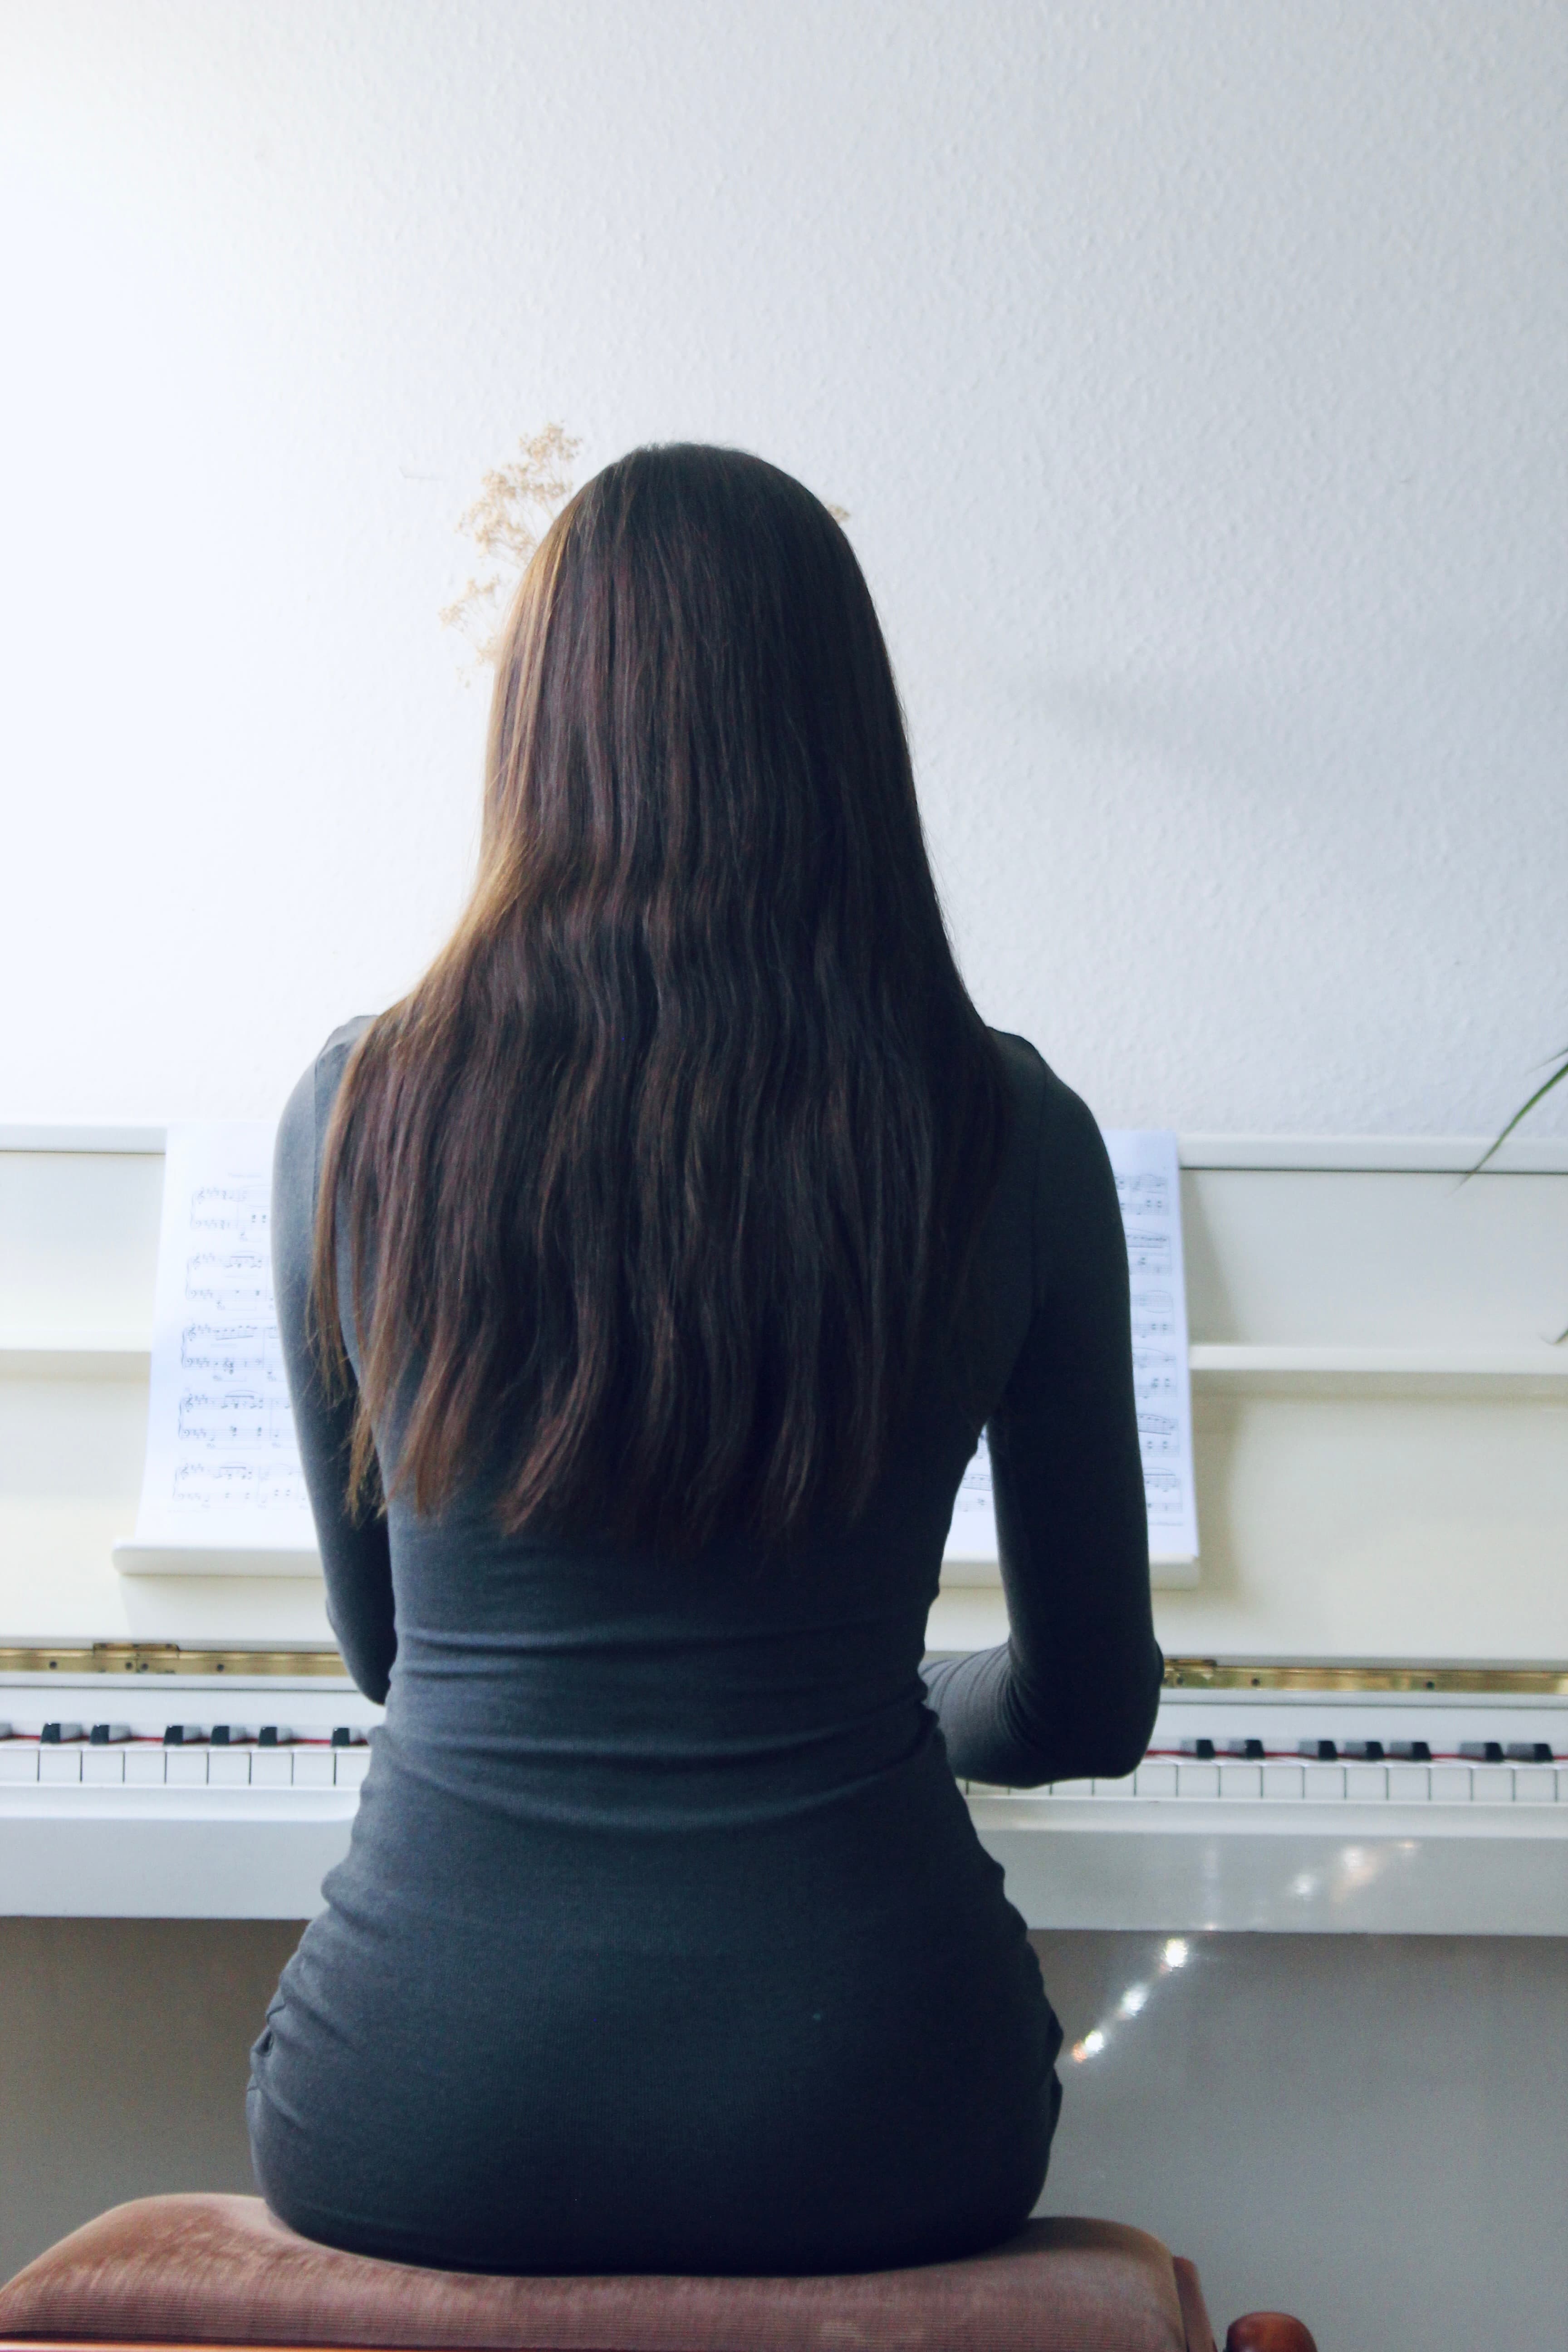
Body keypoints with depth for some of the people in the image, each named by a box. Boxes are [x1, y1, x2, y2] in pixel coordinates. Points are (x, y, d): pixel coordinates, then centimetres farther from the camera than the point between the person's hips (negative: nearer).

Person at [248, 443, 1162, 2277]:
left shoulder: (359, 1111, -6)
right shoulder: (1009, 1136, -7)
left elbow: (382, 1642, 8)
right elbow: (1093, 1712, 3)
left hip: (422, 2129, 1)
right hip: (859, 2133, 0)